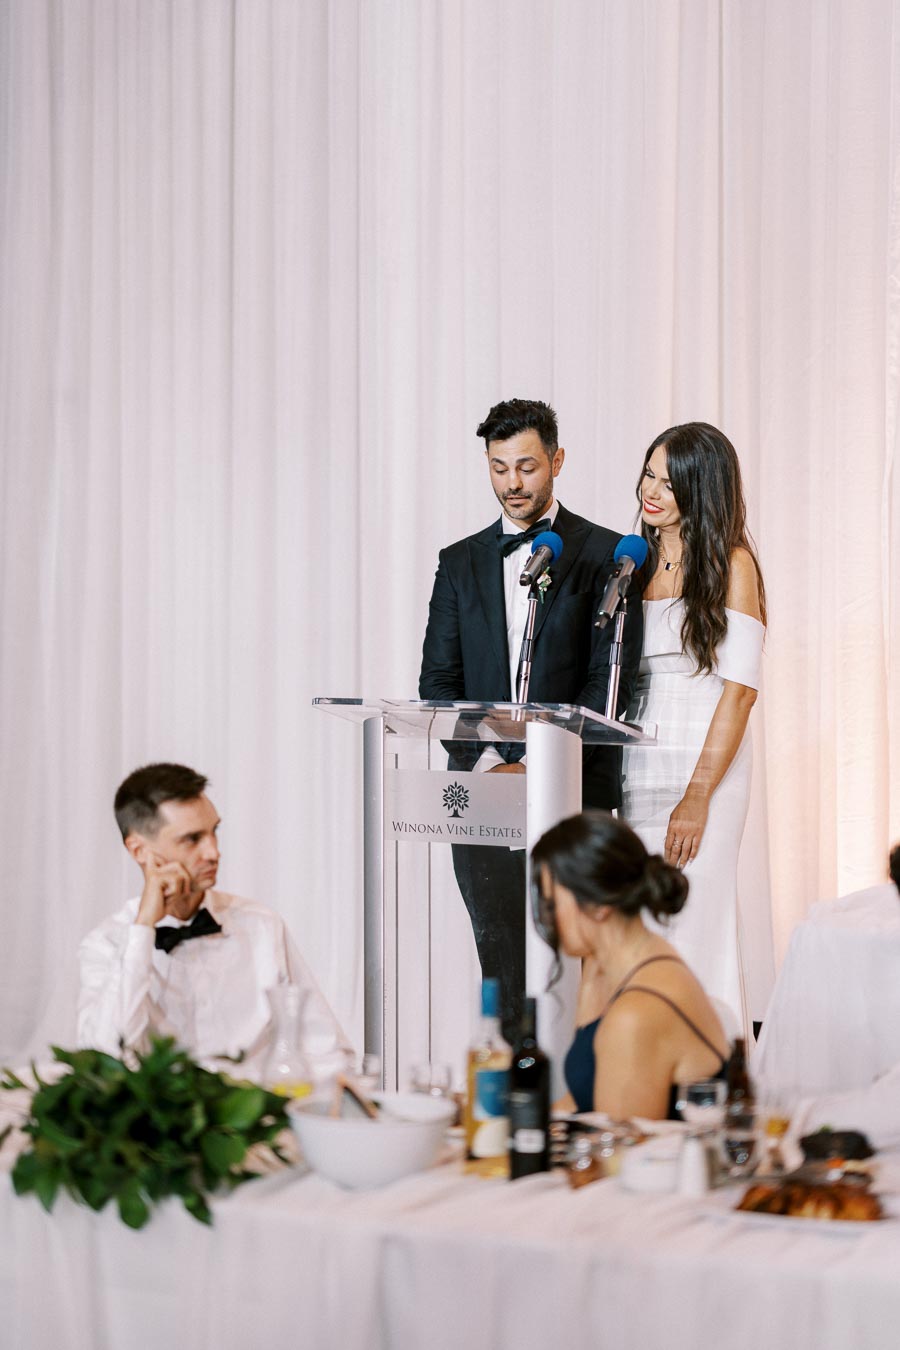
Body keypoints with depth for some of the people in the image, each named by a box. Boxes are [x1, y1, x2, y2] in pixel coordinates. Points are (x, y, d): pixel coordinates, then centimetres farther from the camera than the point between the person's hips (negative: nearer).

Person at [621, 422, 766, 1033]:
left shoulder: (730, 563, -4)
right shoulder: (640, 560, 14)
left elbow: (741, 687, -11)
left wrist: (697, 797, -16)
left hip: (706, 768, -6)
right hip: (639, 770, 6)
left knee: (691, 931, -7)